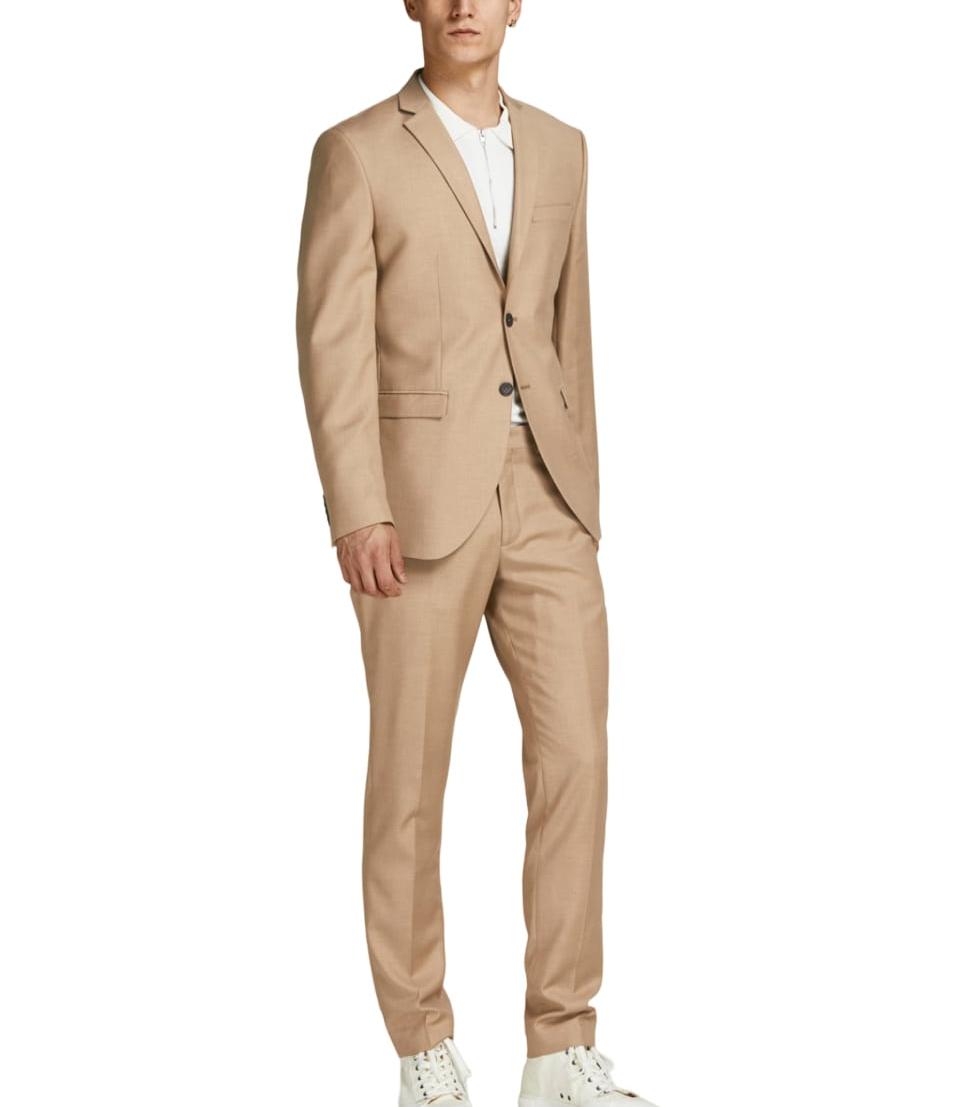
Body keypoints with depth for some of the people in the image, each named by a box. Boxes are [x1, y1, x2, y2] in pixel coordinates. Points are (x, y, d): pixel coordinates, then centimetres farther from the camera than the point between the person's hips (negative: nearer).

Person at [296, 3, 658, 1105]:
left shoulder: (559, 149, 13)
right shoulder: (356, 152, -3)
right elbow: (332, 343, -9)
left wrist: (581, 493, 14)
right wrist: (356, 514, -18)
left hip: (544, 497, 5)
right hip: (418, 499, -4)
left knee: (575, 756, -3)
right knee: (411, 775, 2)